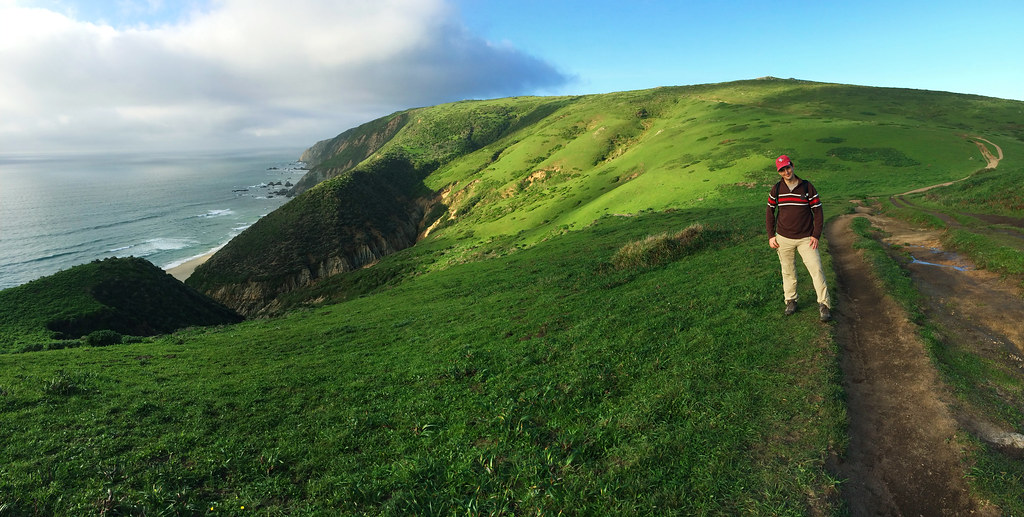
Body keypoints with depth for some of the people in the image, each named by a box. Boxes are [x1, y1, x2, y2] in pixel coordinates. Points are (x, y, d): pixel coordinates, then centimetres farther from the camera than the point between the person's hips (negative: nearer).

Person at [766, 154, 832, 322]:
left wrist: (816, 235, -8)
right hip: (783, 239, 1)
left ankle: (824, 304, 0)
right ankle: (790, 301, 22)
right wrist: (771, 236, 2)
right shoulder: (776, 189, 1)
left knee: (816, 269, -7)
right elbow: (770, 212, 9)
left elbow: (817, 211, 0)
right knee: (788, 271, 9)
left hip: (805, 238, -1)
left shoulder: (807, 187, -3)